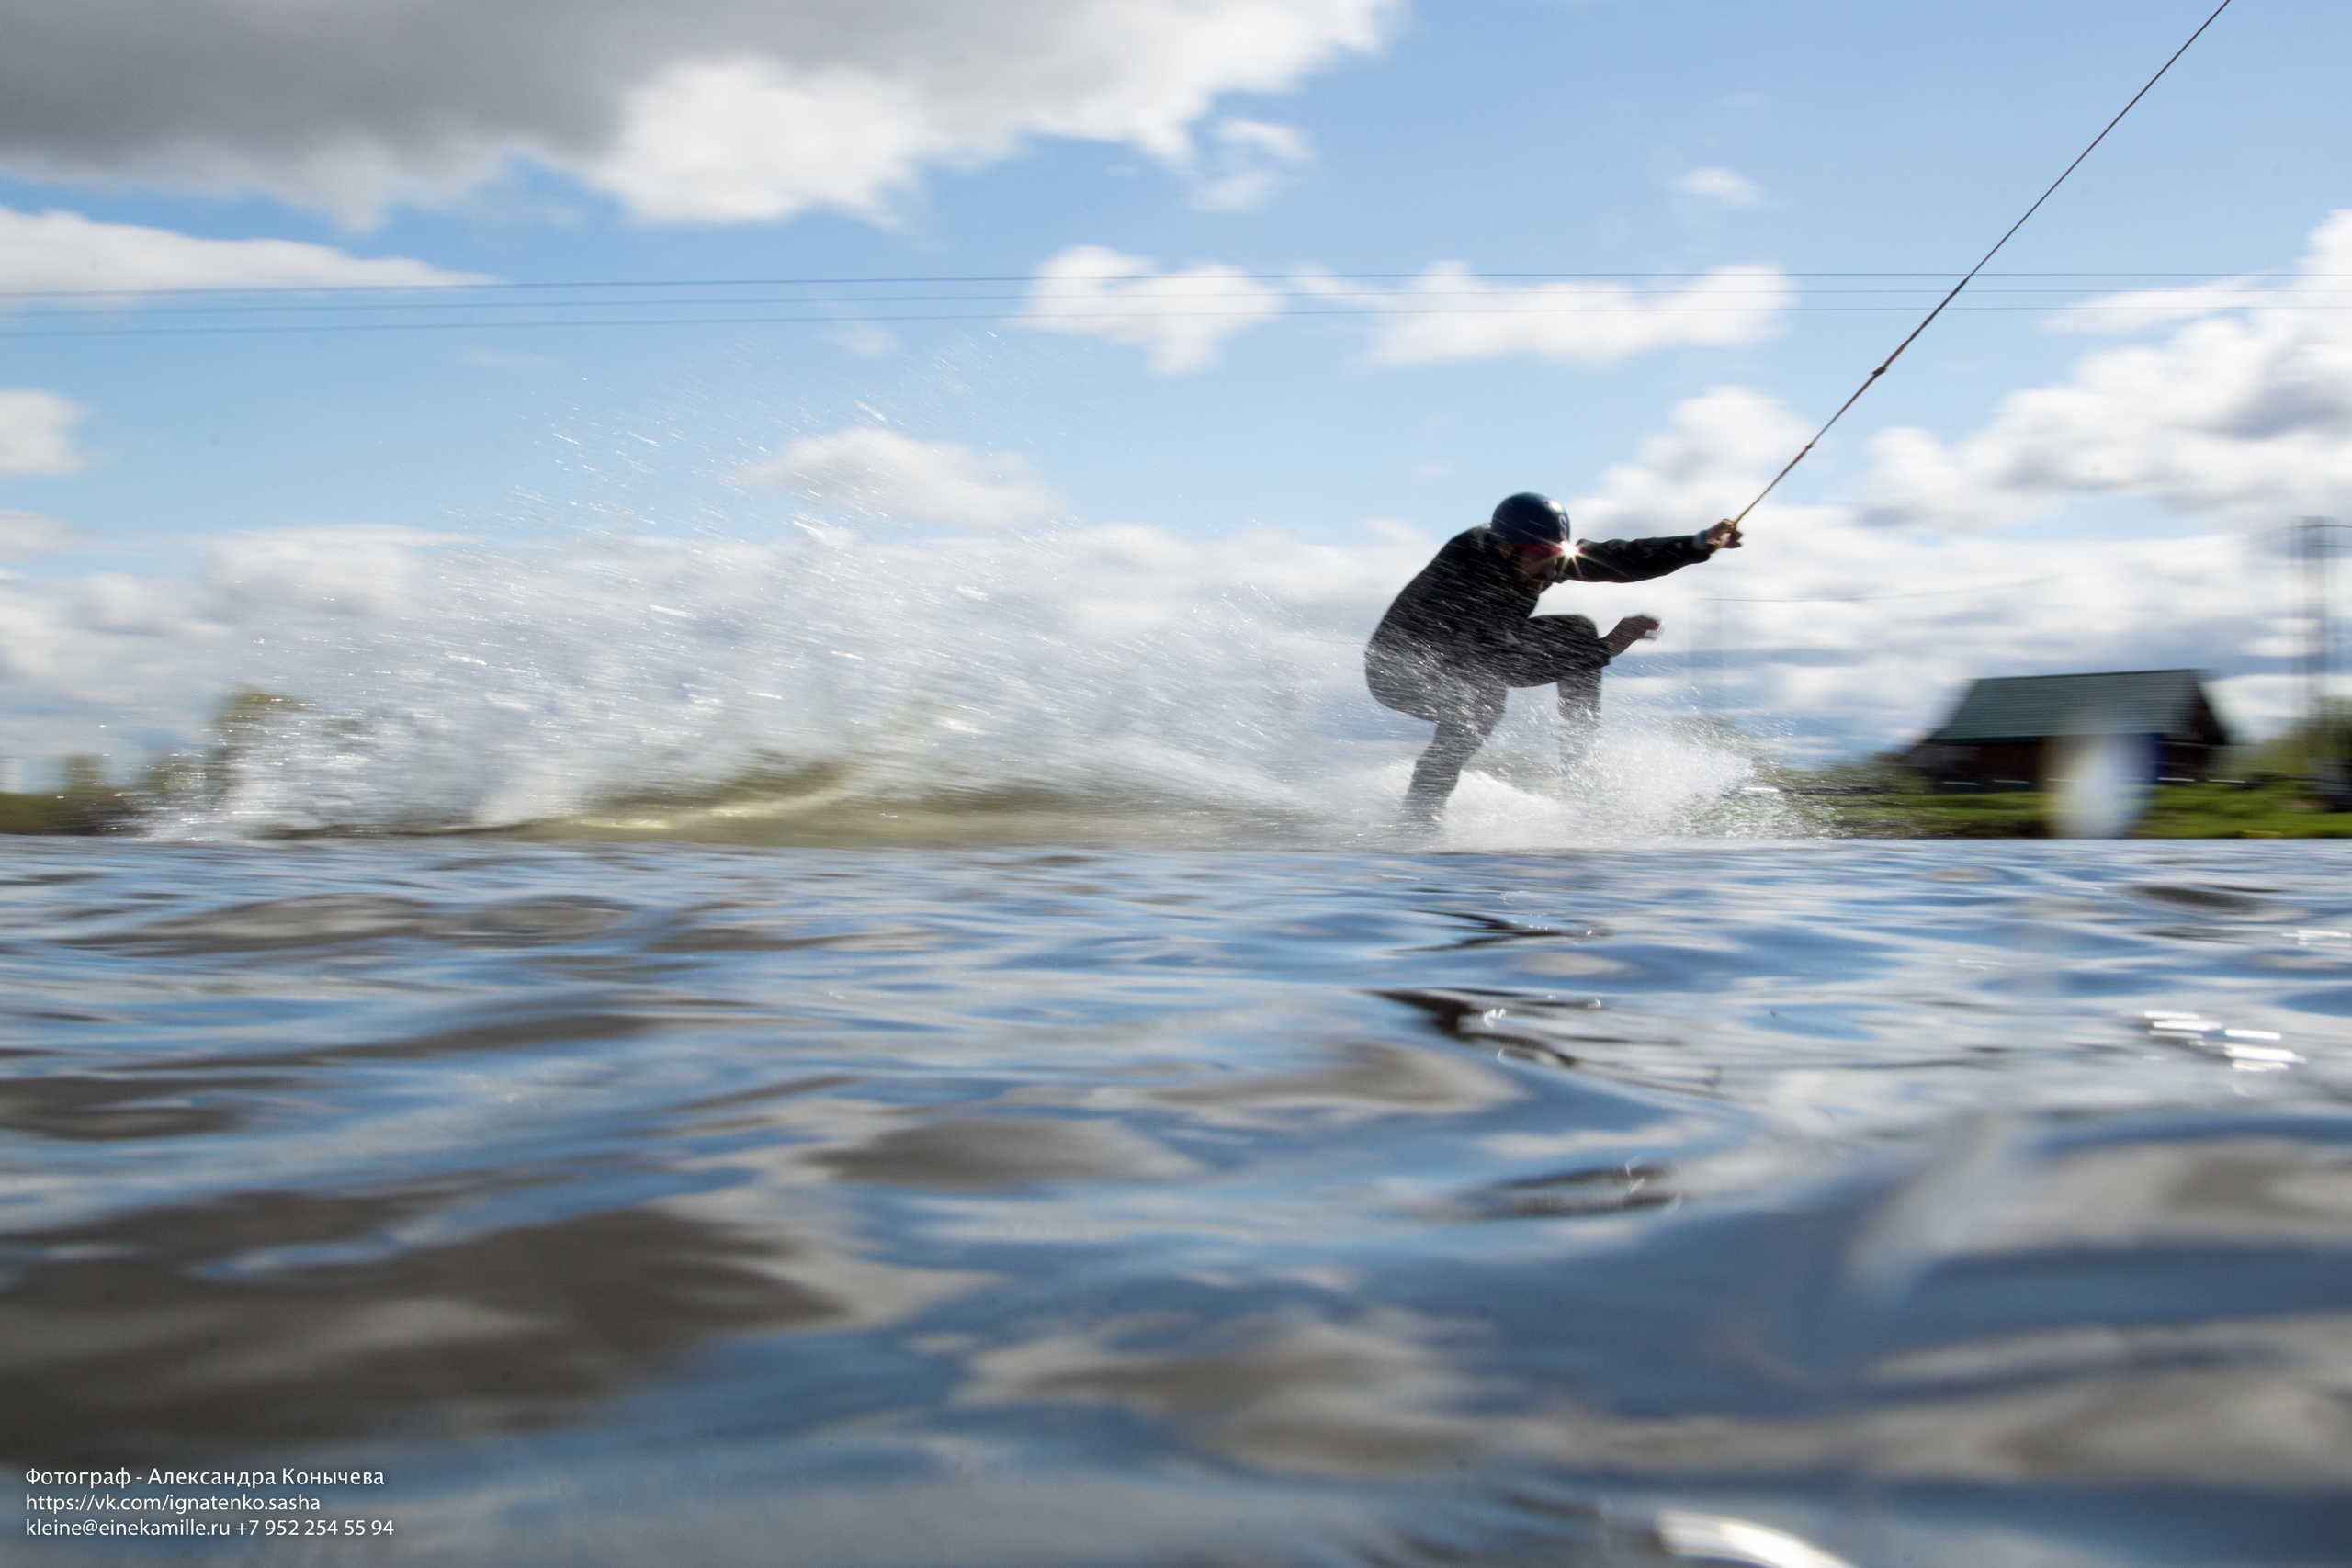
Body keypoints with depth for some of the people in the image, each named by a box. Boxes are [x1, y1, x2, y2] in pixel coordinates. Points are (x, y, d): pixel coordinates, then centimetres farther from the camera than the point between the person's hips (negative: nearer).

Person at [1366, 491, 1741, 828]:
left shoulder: (1538, 553, -14)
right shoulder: (1464, 570, -37)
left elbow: (1618, 559, -9)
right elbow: (1507, 663, -42)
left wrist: (1700, 544, -19)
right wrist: (1603, 649, -40)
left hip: (1473, 655, 9)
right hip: (1398, 672, -8)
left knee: (1578, 632, -4)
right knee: (1483, 697, -40)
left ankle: (1579, 774, -3)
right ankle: (1419, 814, -25)